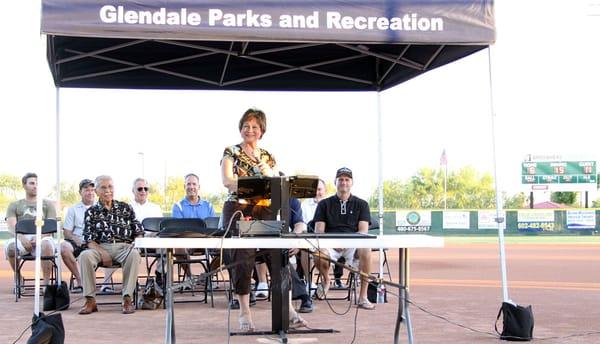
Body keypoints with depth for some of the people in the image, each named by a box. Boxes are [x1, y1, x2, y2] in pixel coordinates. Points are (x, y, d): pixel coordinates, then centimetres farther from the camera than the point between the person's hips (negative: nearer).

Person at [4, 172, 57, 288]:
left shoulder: (47, 205, 21)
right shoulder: (14, 206, 21)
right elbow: (12, 227, 4)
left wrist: (39, 237, -16)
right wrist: (22, 238, -19)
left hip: (43, 238, -1)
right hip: (22, 238, 1)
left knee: (46, 245, -38)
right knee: (9, 246, -34)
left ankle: (46, 282, -30)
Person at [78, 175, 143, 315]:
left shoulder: (125, 208, 15)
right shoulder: (91, 212, 11)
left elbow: (138, 232, 12)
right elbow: (89, 239, 2)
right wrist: (102, 253, -16)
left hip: (123, 247, 0)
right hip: (100, 247, 0)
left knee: (134, 254, -35)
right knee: (85, 255, -32)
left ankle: (127, 298, -29)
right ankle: (90, 300, -24)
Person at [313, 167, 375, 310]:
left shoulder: (361, 204, 14)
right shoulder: (324, 204, 14)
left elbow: (363, 231, 2)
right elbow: (318, 231, 5)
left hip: (353, 244, 0)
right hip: (330, 244, 0)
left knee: (365, 250, -35)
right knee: (319, 254, -35)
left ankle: (363, 297, -26)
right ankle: (326, 279, 3)